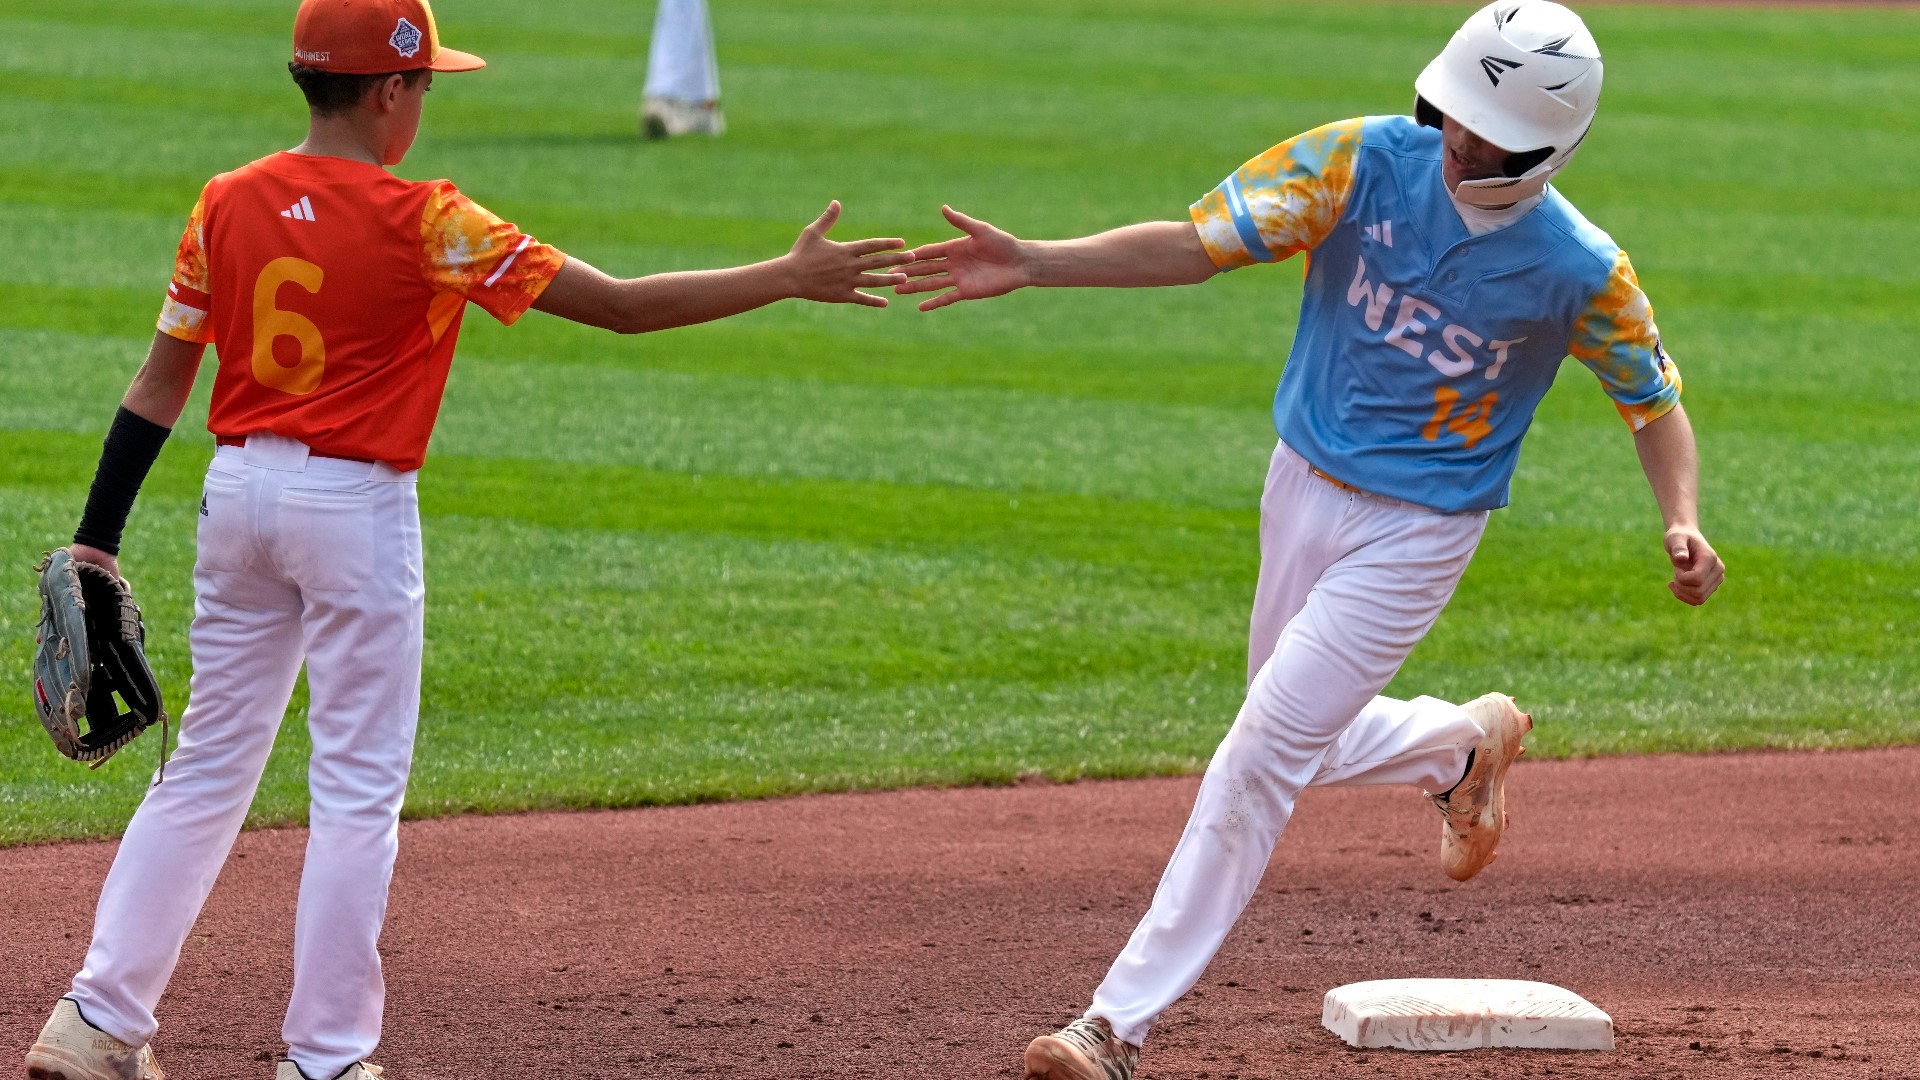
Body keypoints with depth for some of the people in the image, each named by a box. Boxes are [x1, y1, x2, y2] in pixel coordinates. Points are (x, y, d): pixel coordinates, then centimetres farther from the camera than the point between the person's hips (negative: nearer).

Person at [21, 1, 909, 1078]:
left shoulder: (228, 203, 1)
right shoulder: (422, 224, -13)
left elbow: (160, 382, 4)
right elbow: (620, 305, -12)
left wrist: (98, 539, 8)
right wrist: (793, 278, -7)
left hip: (238, 493, 6)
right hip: (356, 506, -6)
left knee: (210, 768, 15)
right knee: (360, 789, 4)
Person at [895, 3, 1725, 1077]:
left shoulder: (1580, 270, -19)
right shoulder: (1367, 161, -16)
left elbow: (1656, 399, -4)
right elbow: (1200, 243, -20)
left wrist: (1683, 518, -23)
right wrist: (1033, 264, -32)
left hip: (1418, 533, -4)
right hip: (1303, 493, 4)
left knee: (1264, 755, -11)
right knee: (1302, 745, 19)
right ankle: (1467, 744, 49)